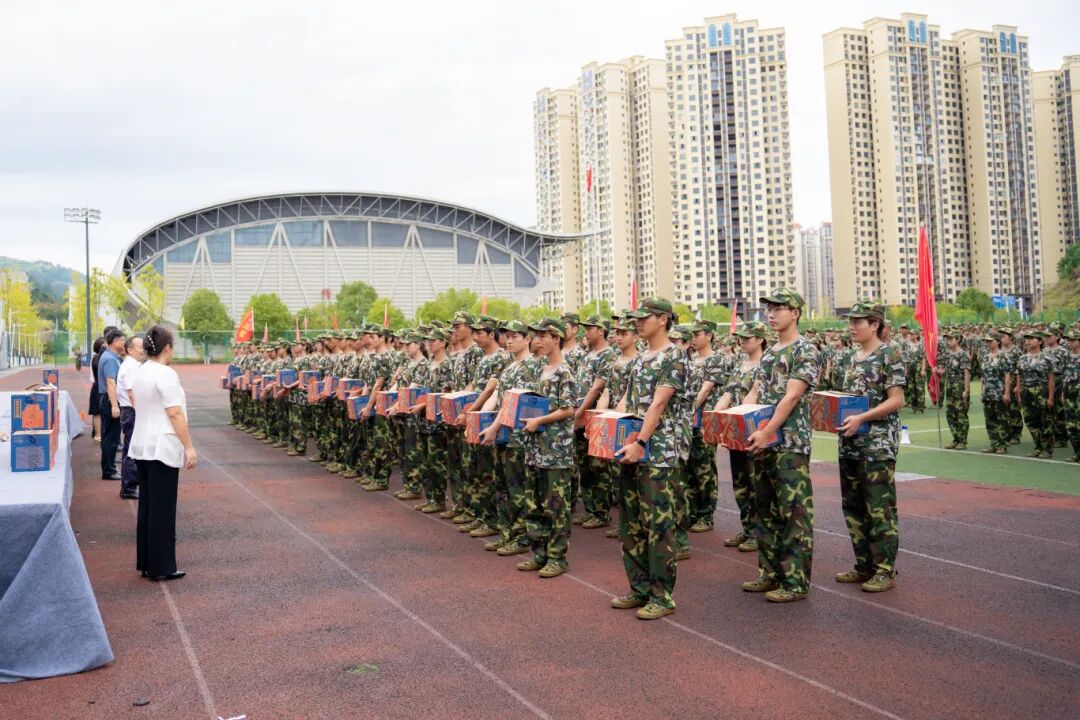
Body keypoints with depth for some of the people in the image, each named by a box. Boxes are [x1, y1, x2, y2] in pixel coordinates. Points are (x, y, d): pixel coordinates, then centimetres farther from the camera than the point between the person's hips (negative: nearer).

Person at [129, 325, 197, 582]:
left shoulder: (139, 373, 11)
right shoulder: (166, 374, -16)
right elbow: (175, 414, -19)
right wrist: (189, 447, -17)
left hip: (142, 447, 9)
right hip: (162, 448, -9)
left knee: (147, 505, 14)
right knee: (162, 509, -2)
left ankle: (145, 563, 21)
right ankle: (160, 567, 3)